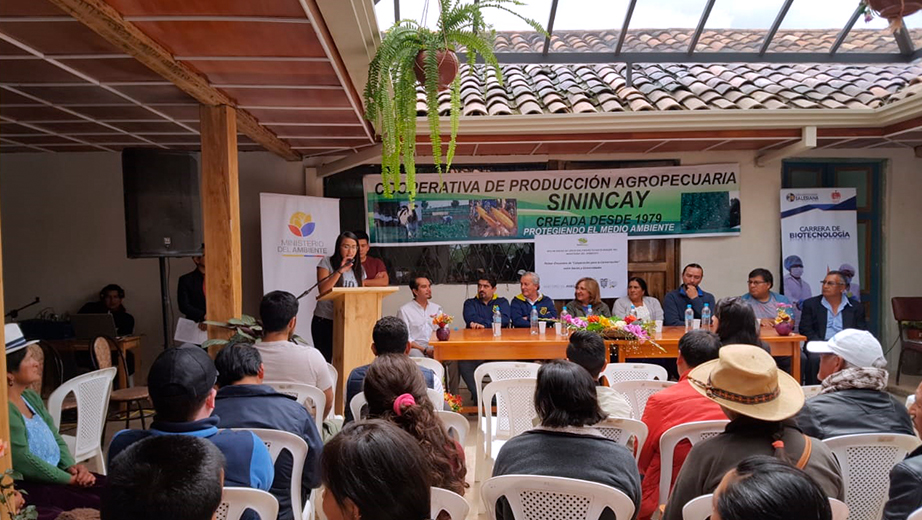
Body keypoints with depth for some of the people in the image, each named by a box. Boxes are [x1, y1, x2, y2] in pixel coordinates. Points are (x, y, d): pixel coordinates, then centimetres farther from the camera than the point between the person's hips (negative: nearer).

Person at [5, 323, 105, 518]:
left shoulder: (31, 397, 12)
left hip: (54, 476, 8)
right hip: (26, 487, -8)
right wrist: (69, 479, -15)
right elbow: (22, 460, -21)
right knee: (98, 506, -23)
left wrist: (71, 466, -4)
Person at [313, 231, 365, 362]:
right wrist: (340, 270, -19)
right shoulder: (326, 262, -2)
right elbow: (323, 290, -14)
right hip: (324, 321, -3)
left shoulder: (359, 269, 12)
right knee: (325, 360, -1)